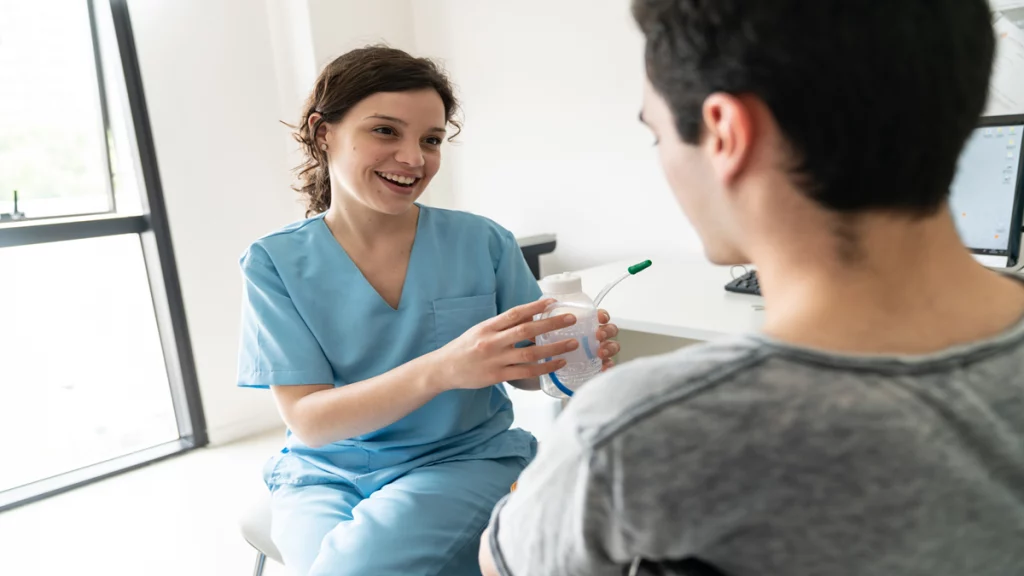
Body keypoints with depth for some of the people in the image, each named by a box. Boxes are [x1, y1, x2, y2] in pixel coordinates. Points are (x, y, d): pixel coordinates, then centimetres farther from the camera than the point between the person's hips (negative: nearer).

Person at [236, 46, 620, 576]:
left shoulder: (485, 243, -7)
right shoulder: (275, 263, -7)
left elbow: (524, 372, 0)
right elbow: (307, 421, -14)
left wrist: (572, 356, -24)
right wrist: (441, 369, -31)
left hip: (464, 460, -1)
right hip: (325, 474, 2)